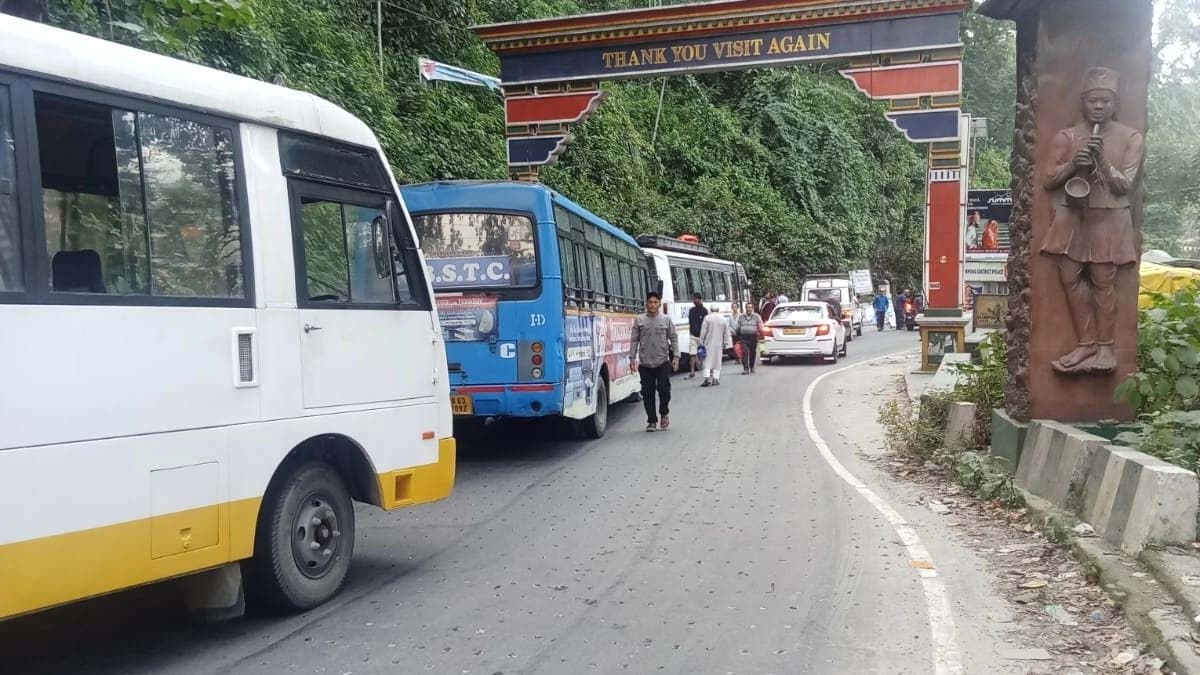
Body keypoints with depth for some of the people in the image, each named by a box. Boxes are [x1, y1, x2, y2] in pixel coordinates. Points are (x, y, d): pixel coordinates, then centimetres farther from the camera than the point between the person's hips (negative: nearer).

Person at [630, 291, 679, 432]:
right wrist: (632, 357, -1)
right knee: (648, 393, 3)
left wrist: (676, 357, -2)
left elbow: (674, 339, 6)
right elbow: (634, 340, 6)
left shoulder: (666, 320, 4)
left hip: (663, 362, -1)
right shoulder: (639, 321, 4)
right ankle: (652, 421, 15)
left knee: (664, 390, -7)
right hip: (645, 364, 1)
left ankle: (664, 413, 21)